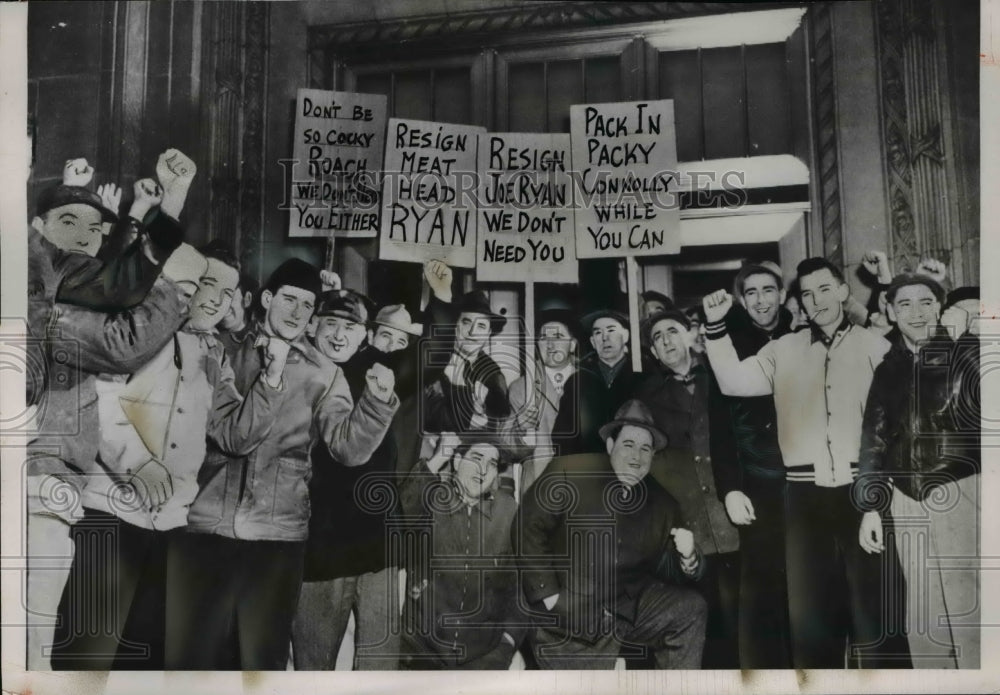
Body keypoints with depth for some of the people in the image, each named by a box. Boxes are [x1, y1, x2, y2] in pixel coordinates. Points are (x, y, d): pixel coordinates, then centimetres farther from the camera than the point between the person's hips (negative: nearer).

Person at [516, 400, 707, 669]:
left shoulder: (664, 504, 6)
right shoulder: (569, 473, -8)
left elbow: (670, 574, 8)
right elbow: (527, 529, -9)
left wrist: (687, 557, -16)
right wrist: (547, 593, -13)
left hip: (631, 607, 4)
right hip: (569, 620, -3)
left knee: (690, 608, -14)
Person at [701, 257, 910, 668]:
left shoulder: (874, 346, 4)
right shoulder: (784, 349, 10)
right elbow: (733, 382, 1)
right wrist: (716, 326, -7)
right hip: (805, 495, 2)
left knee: (874, 607, 3)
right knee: (809, 607, 13)